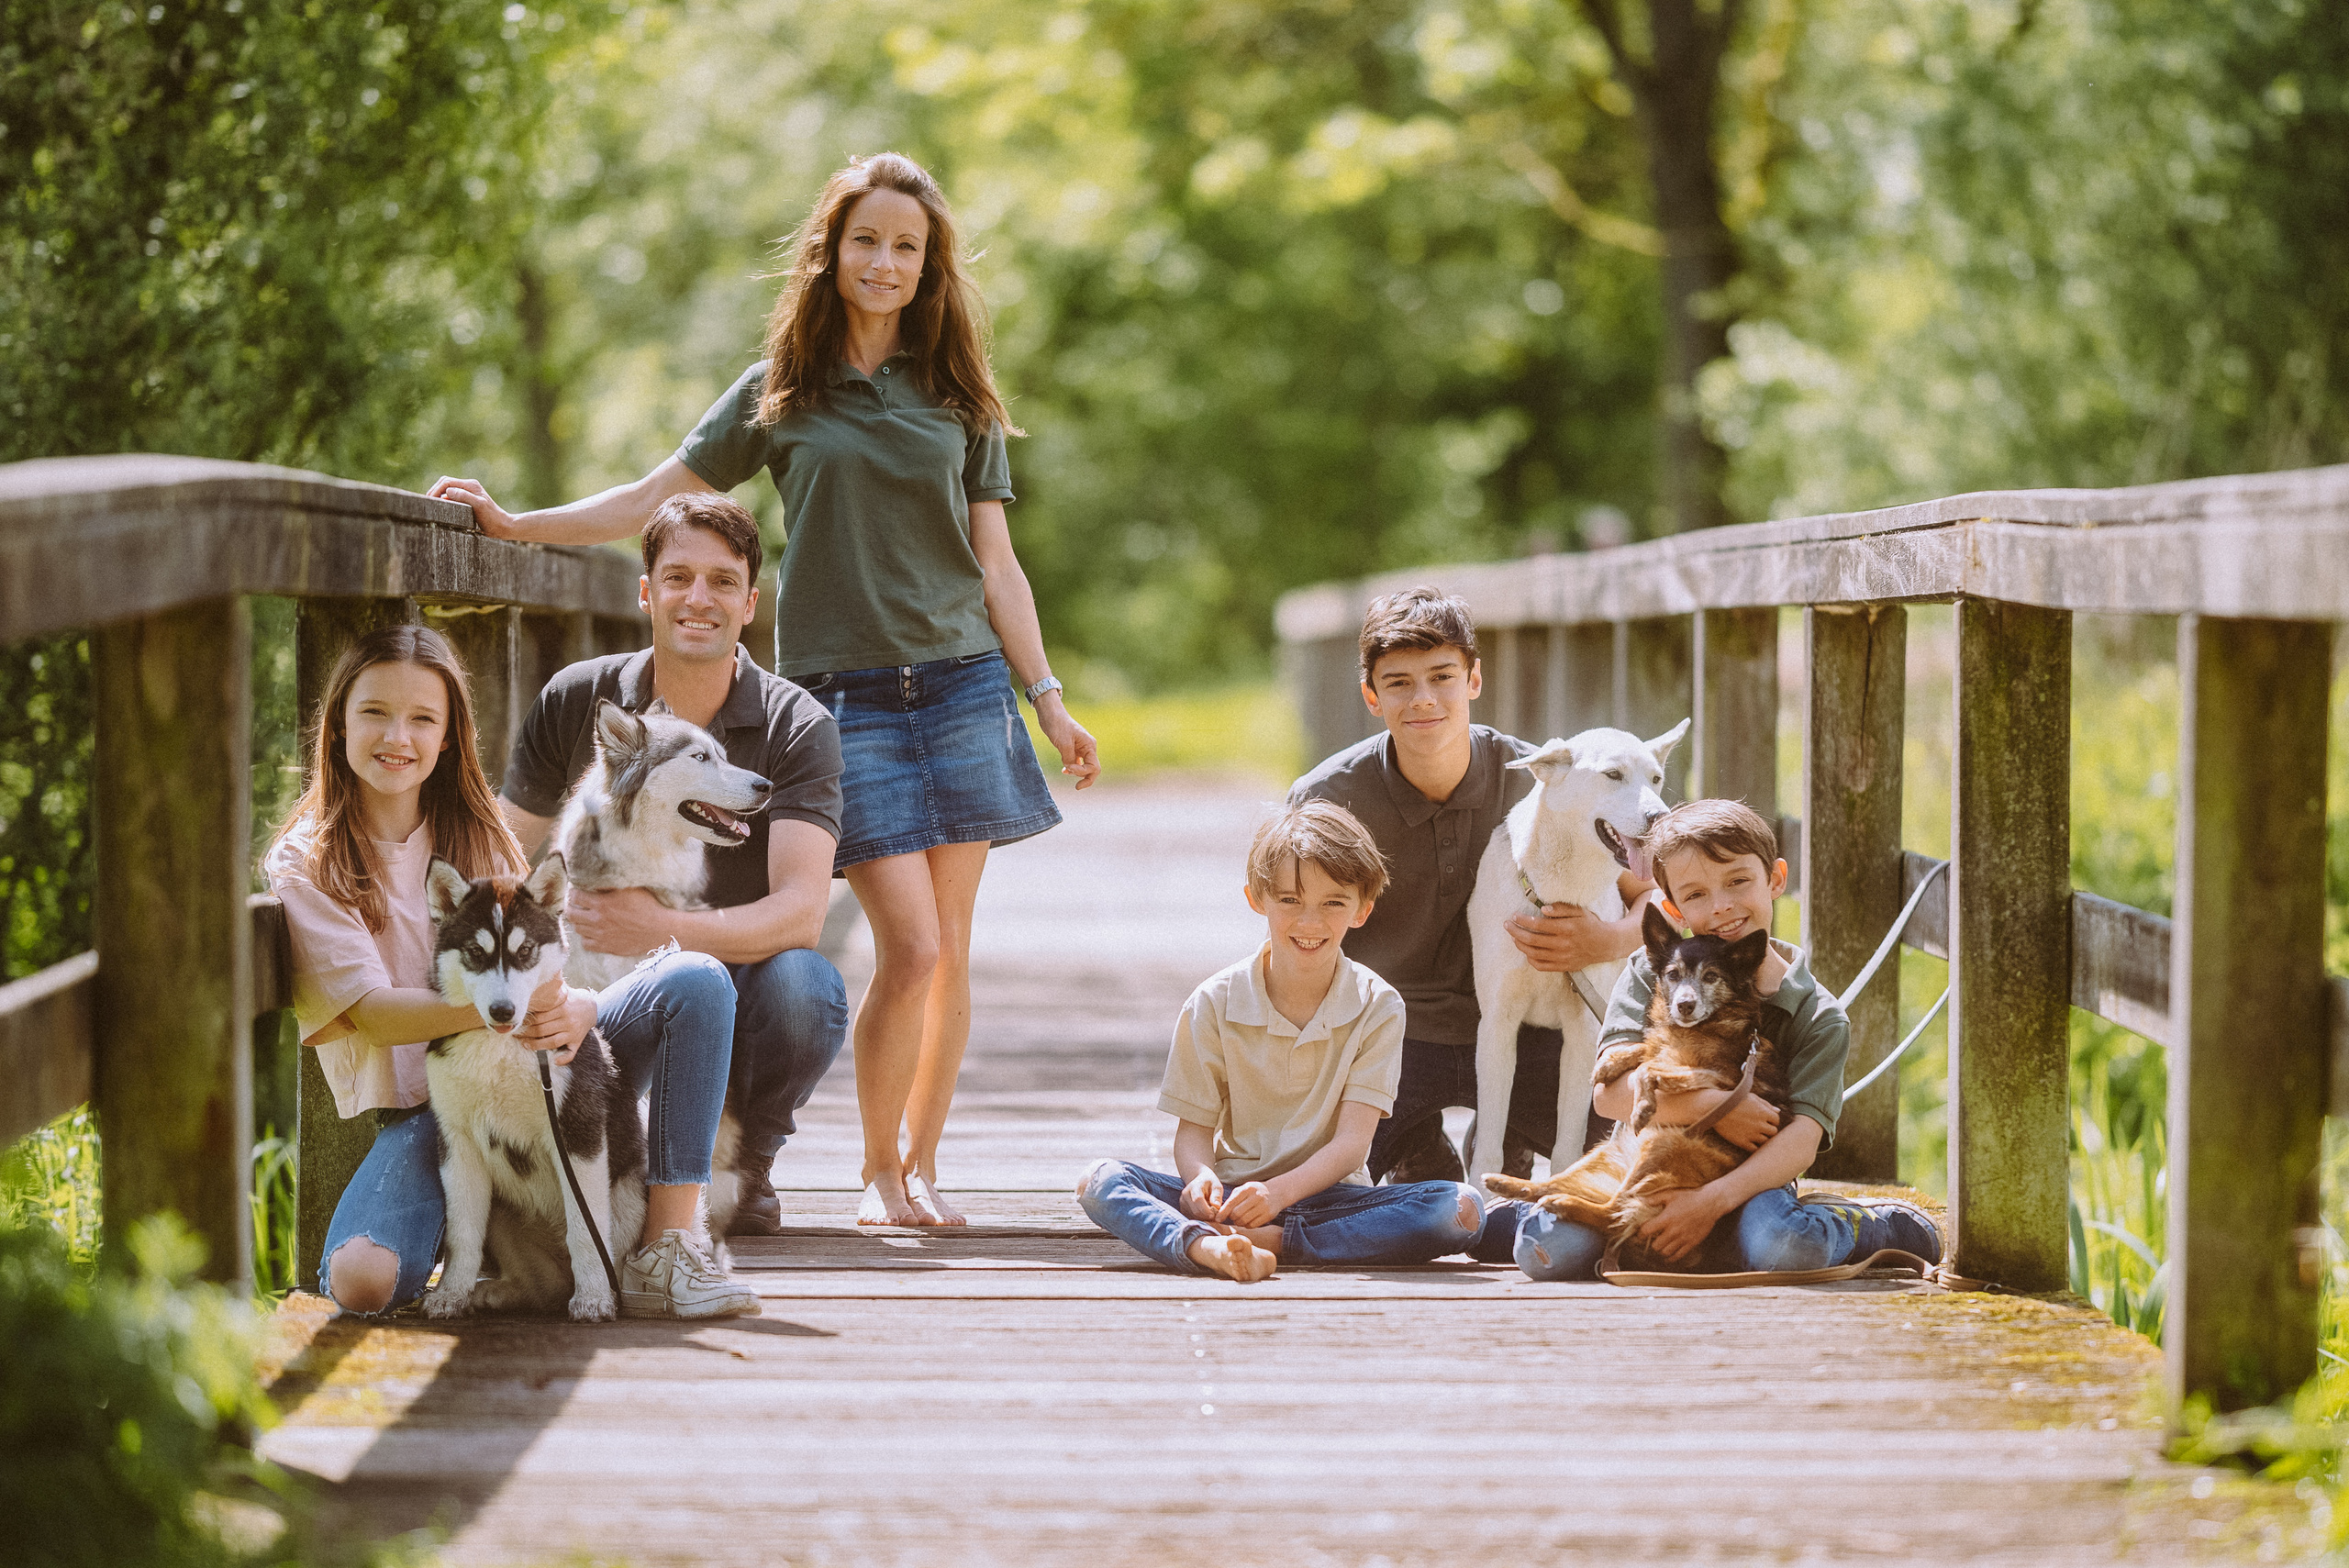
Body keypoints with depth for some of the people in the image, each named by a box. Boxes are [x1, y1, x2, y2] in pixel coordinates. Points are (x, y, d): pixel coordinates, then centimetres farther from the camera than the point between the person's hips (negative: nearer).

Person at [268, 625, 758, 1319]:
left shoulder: (476, 832, 9)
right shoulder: (303, 864, -6)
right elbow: (372, 1013, -15)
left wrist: (574, 1007, -23)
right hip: (419, 1109, -4)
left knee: (692, 982, -19)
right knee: (362, 1281, -33)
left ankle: (663, 1252, -21)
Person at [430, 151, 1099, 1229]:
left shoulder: (958, 398, 10)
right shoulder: (780, 392, 5)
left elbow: (995, 563, 12)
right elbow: (654, 500, 6)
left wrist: (1047, 698, 7)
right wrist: (515, 525, -3)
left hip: (959, 684, 2)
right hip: (842, 689, -2)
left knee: (950, 947, 2)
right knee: (910, 946, -12)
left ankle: (922, 1163, 17)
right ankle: (878, 1169, 5)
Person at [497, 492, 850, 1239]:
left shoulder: (797, 726, -9)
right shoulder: (577, 701, -1)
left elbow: (802, 909, -22)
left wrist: (666, 930, -41)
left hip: (737, 993, -1)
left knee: (802, 983, -36)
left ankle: (750, 1163, -2)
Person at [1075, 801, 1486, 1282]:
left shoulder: (1377, 1008, -1)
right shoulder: (1214, 1005, 1)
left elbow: (1352, 1142, -10)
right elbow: (1194, 1127, 2)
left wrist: (1281, 1190, -29)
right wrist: (1202, 1177, -23)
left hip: (1326, 1193, 0)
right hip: (1233, 1193, 0)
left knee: (1462, 1210, -28)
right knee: (1103, 1181, -25)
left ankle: (1268, 1241, -34)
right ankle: (1204, 1246, -56)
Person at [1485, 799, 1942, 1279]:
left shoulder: (1819, 1018, -3)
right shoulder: (1652, 973, 0)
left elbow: (1801, 1140, -14)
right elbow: (1612, 1091, -12)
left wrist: (1713, 1201, -29)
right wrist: (1712, 1107, -25)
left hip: (1746, 1183, -1)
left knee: (1780, 1249, -37)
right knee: (1551, 1254, -26)